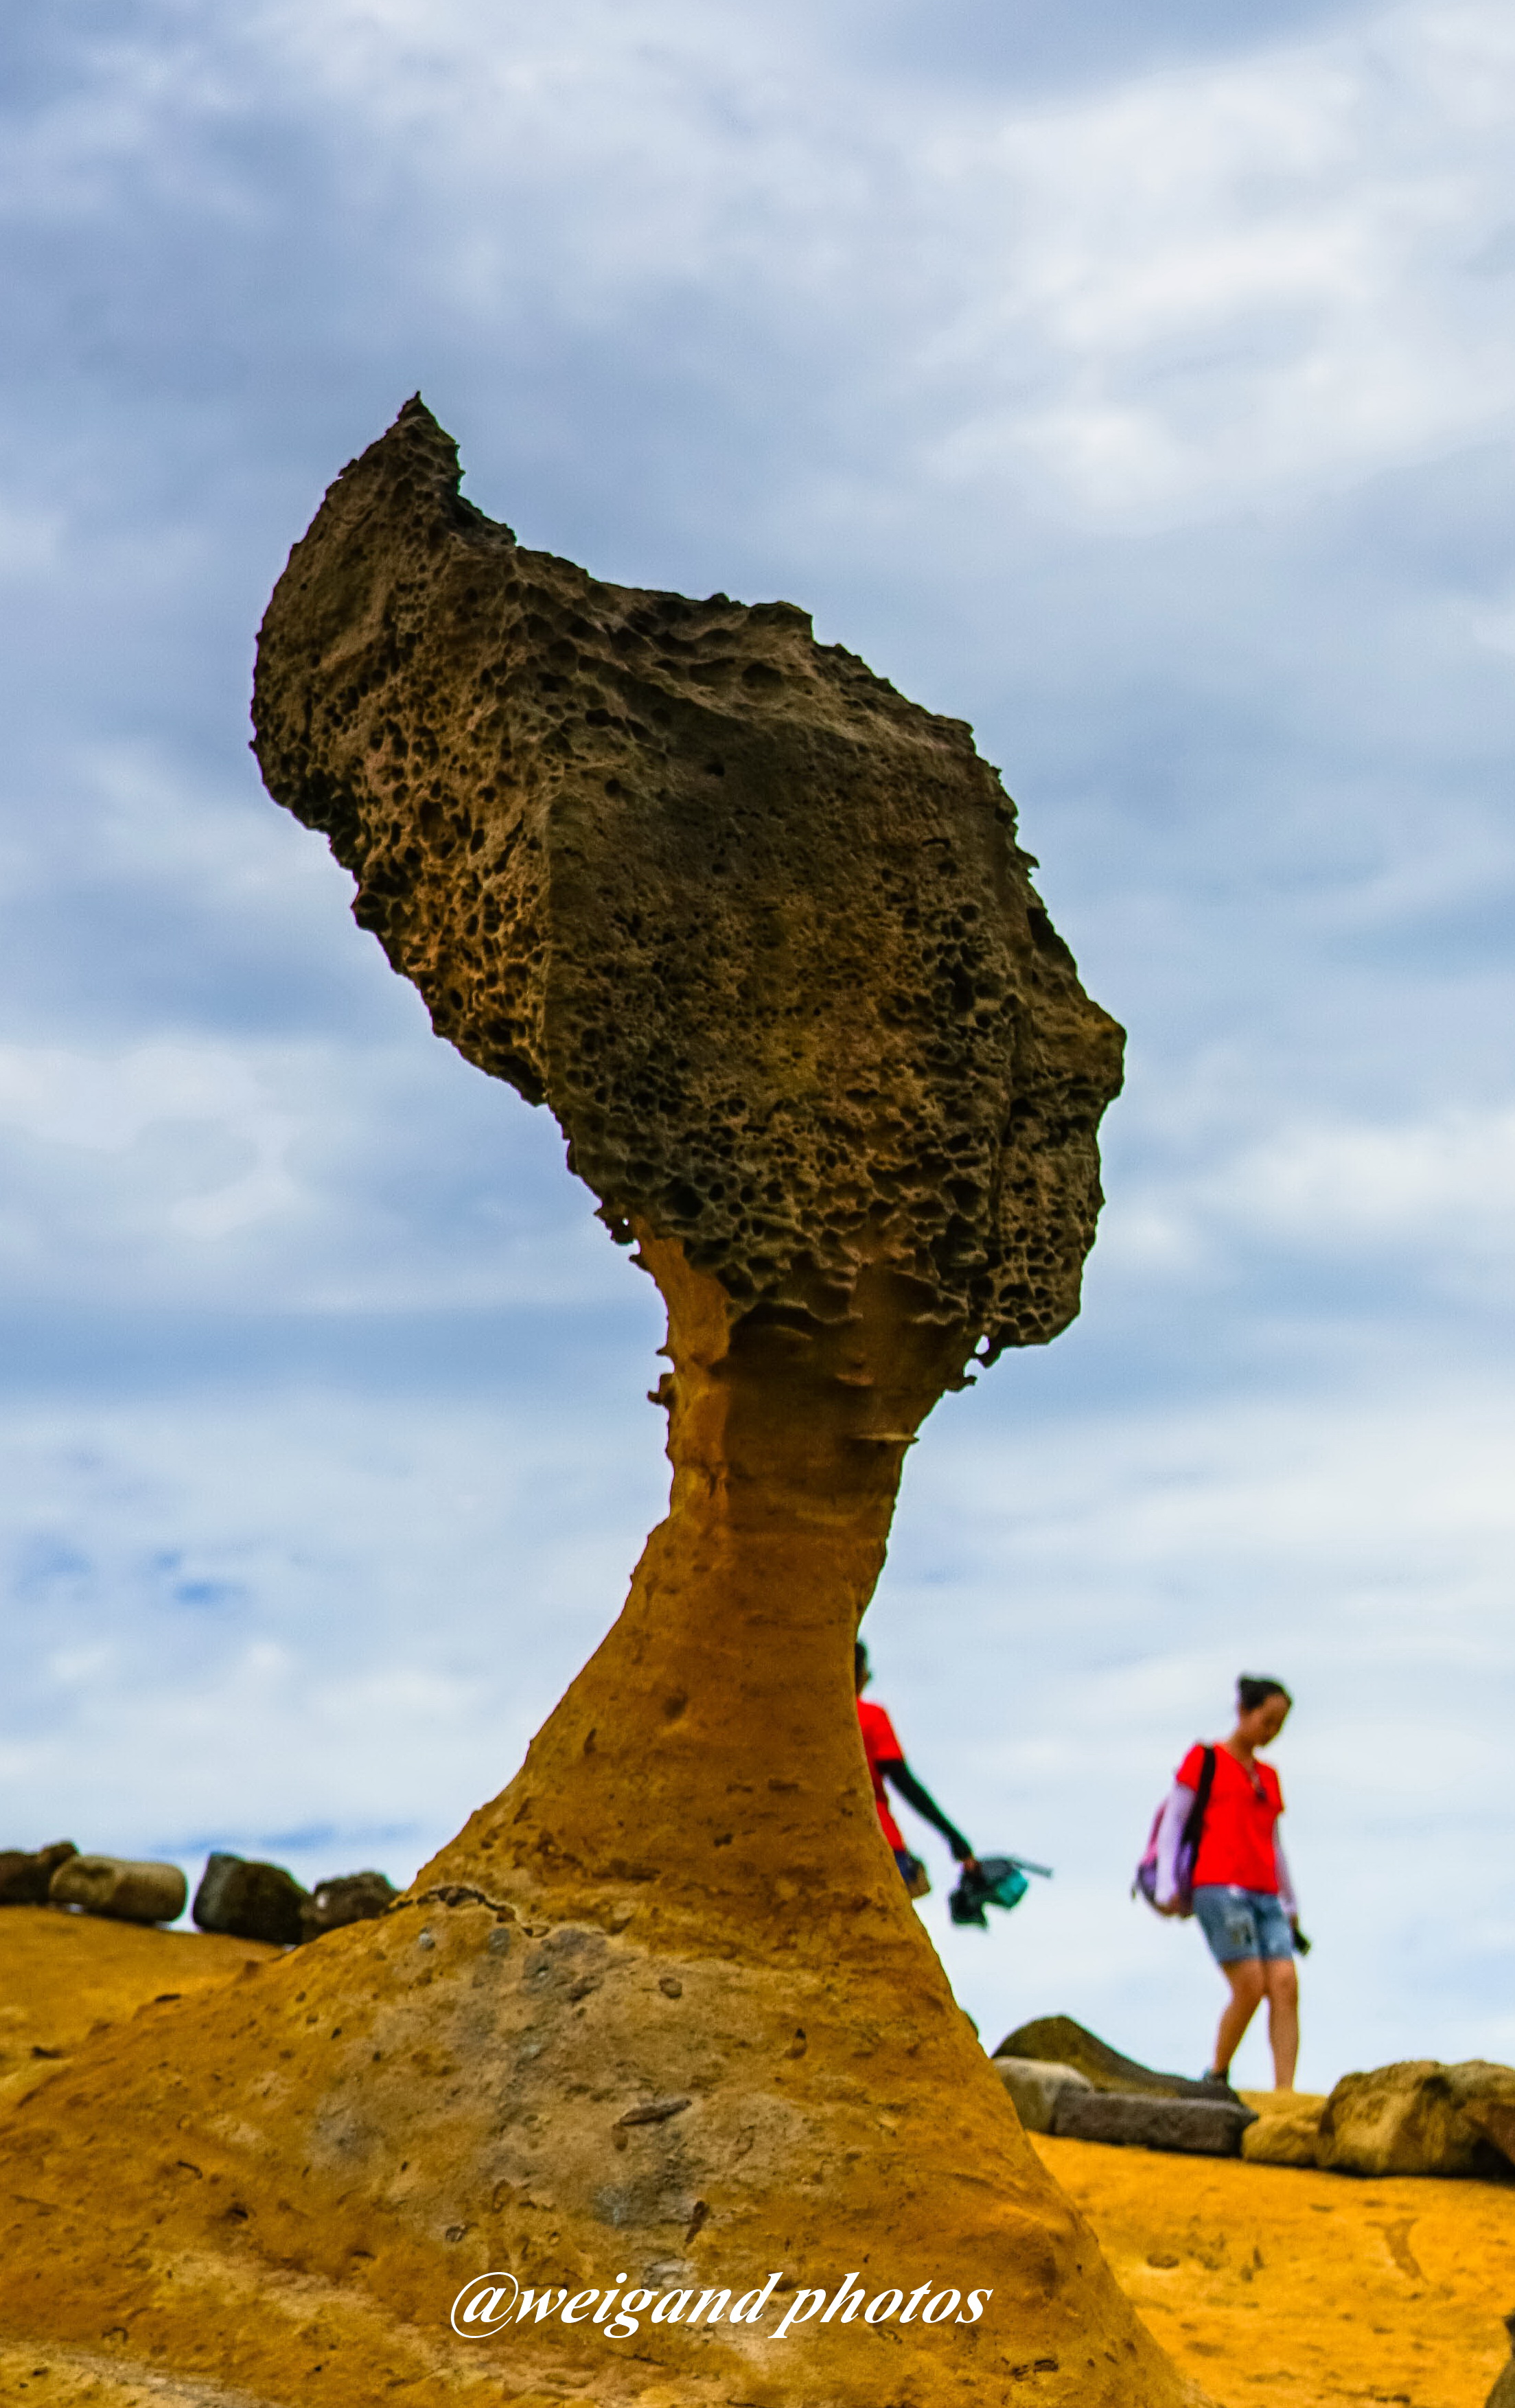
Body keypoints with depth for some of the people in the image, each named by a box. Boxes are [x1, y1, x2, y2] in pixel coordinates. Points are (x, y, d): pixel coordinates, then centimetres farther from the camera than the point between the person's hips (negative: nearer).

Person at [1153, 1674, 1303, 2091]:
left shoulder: (1268, 1777, 23)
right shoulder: (1205, 1758, 7)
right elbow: (1172, 1822, 3)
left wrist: (1290, 1905, 24)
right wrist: (1166, 1887, -6)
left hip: (1265, 1896, 6)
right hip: (1218, 1888, -6)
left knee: (1285, 1984, -11)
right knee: (1250, 1986, -16)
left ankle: (1284, 2094, -16)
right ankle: (1217, 2077, 2)